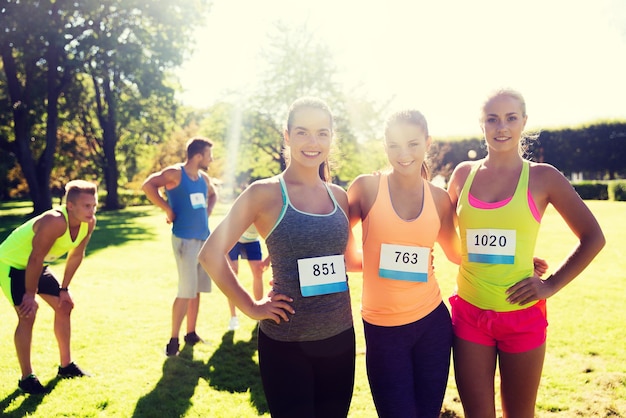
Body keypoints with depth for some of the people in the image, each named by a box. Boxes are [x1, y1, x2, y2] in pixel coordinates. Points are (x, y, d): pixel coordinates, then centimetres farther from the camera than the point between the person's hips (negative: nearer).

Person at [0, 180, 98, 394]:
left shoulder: (89, 223, -15)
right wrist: (30, 295, -22)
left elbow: (76, 255, -2)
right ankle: (26, 378, -2)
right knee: (27, 314, -16)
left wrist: (64, 289, 2)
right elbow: (35, 259, -31)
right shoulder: (54, 222, -38)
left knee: (64, 306, 9)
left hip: (37, 264, 8)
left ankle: (66, 366, 22)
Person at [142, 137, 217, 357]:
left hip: (204, 238, 8)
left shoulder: (204, 178, 11)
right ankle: (173, 340, 1)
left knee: (197, 289, 13)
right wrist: (168, 209, -19)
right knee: (186, 291, -9)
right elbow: (148, 185, -22)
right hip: (185, 239, -7)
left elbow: (213, 194, 31)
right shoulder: (175, 173, -10)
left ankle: (191, 333, 25)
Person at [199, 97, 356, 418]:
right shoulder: (265, 193, -10)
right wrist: (251, 308, -9)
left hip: (340, 339, 5)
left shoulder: (339, 196, 4)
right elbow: (211, 254, -9)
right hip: (285, 344, -5)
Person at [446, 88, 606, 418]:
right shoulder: (463, 174, 4)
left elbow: (592, 238, 0)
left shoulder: (542, 177, -4)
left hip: (522, 316, -2)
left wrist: (552, 285, -5)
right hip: (469, 313, 2)